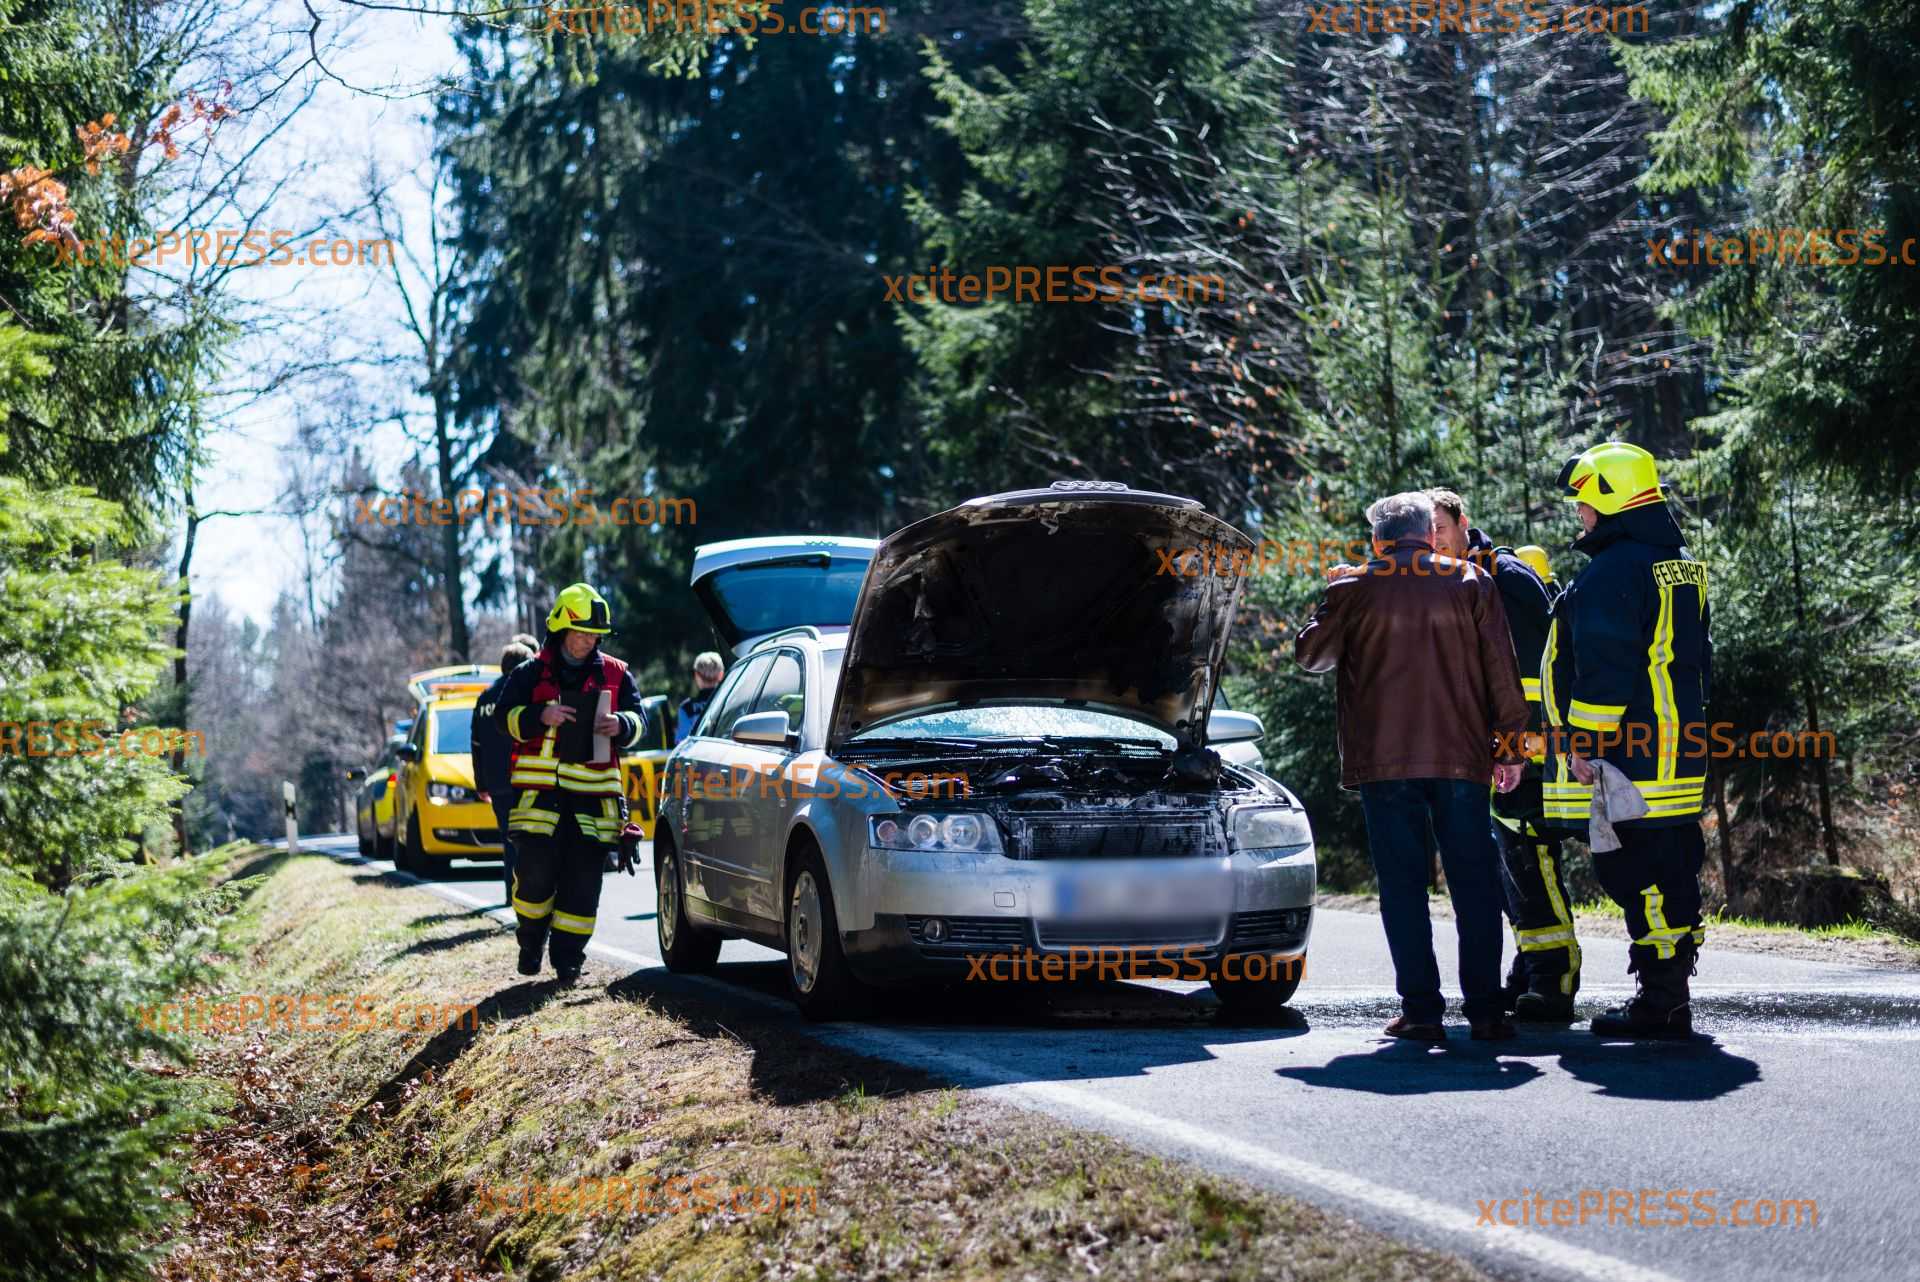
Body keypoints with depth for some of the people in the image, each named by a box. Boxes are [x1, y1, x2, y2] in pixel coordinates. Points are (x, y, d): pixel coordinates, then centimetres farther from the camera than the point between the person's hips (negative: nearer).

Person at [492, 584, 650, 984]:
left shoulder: (615, 674, 13)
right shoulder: (531, 674, 7)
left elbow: (639, 720, 12)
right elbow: (504, 716, 0)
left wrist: (621, 725, -12)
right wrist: (540, 716, -19)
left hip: (593, 793, 2)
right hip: (539, 790, -2)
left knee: (583, 879, -1)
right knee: (536, 869, -8)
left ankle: (568, 957, 7)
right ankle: (532, 939, 17)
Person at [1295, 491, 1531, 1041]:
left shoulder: (1355, 589, 1)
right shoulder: (1471, 583, 5)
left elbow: (1309, 654, 12)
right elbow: (1501, 670, 3)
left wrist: (1329, 614, 30)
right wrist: (1510, 746, 6)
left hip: (1384, 759, -1)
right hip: (1461, 757, 1)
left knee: (1403, 885, 3)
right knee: (1475, 882, 6)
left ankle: (1421, 1009, -1)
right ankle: (1484, 1007, 4)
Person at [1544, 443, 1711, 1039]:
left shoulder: (1613, 571, -14)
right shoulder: (1681, 565, 18)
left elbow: (1604, 665, -19)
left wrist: (1583, 742, -15)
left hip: (1627, 759, -10)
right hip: (1680, 756, 10)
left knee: (1637, 875, -6)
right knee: (1671, 872, 12)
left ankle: (1658, 1000, -5)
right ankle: (1674, 997, 17)